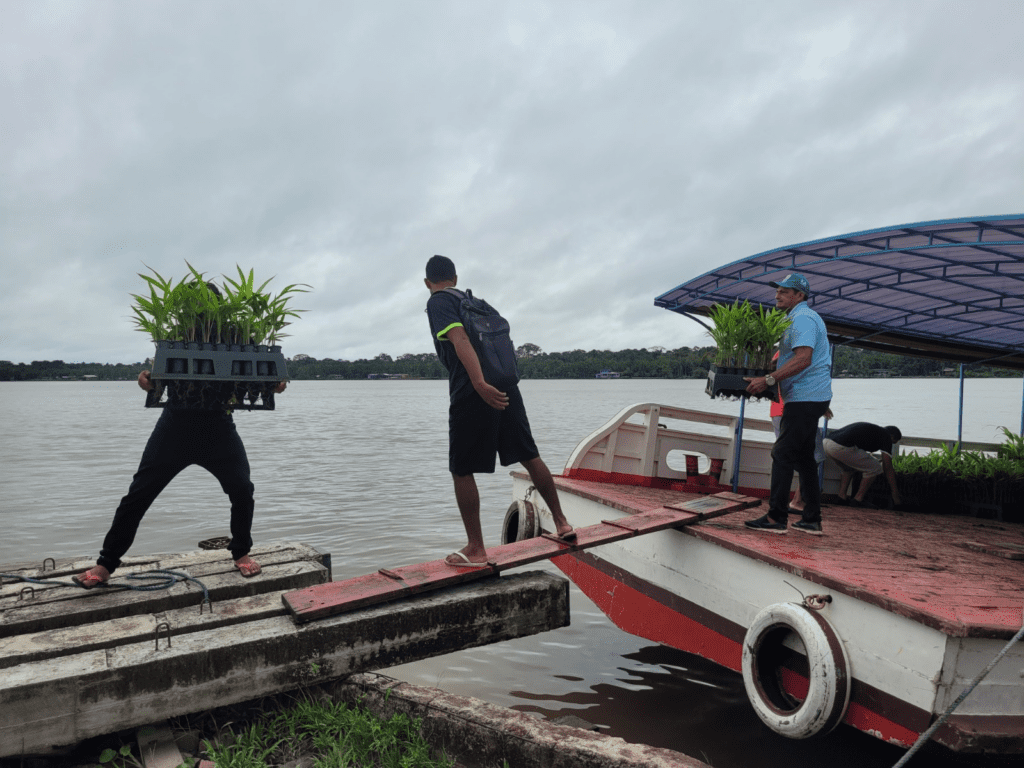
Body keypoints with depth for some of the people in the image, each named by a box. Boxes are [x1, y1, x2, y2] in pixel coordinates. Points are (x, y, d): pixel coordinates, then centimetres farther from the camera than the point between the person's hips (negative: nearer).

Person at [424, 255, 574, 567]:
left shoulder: (438, 303, 0)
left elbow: (460, 339, -18)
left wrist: (480, 384, -28)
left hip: (472, 396, -7)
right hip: (505, 389, 7)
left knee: (462, 471, 5)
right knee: (530, 457, 17)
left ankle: (476, 550, 11)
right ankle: (561, 523, 26)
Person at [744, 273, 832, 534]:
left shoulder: (802, 319, -13)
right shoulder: (801, 317, 22)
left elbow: (803, 359, -26)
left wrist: (768, 379, -29)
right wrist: (769, 380, 18)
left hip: (804, 398, -11)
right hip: (810, 397, 11)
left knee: (783, 454, -10)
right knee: (804, 457, 13)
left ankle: (776, 518, -8)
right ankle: (812, 520, 17)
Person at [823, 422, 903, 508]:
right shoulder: (885, 436, 14)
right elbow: (888, 468, 12)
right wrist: (895, 494, 18)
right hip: (841, 447, -8)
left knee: (849, 468, 35)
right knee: (875, 468, 10)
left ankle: (842, 496, 22)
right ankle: (858, 499, 11)